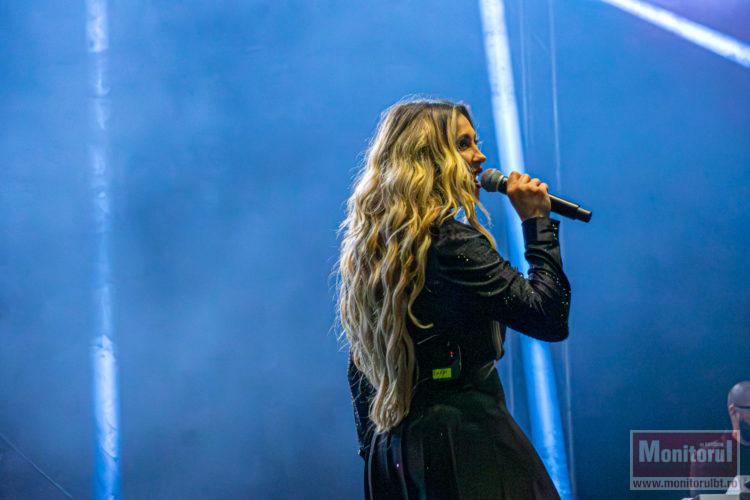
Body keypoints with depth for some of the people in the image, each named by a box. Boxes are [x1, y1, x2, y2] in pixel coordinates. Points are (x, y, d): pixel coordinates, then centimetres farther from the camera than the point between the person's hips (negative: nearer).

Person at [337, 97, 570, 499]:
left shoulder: (367, 249, 11)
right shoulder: (449, 241, -15)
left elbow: (359, 372, 16)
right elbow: (550, 318, -16)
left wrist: (374, 451, 21)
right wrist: (536, 222, -7)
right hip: (467, 445, -9)